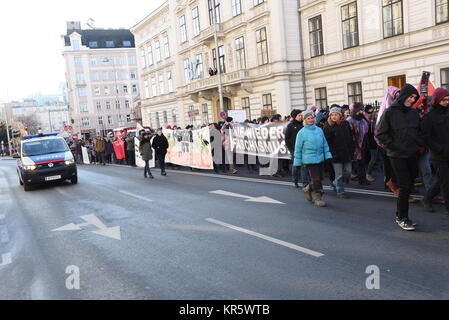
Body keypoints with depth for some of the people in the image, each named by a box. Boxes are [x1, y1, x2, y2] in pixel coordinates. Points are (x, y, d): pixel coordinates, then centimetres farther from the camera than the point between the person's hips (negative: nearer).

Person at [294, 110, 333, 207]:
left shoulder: (319, 130, 10)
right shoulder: (302, 132, -4)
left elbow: (325, 144, 15)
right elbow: (298, 148, -1)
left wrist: (328, 155, 8)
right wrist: (298, 162, -2)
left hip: (320, 158, 6)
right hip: (309, 159, -5)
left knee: (320, 178, 11)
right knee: (316, 179, -6)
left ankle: (308, 189, 34)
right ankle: (318, 198, 5)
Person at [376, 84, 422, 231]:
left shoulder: (414, 112, 10)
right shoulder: (389, 112, -6)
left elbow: (419, 131, 22)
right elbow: (380, 134, -6)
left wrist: (419, 144, 7)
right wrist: (393, 146, -10)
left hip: (413, 155, 6)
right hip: (397, 156, -5)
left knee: (409, 186, 8)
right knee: (405, 187, -7)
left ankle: (400, 215, 22)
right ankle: (401, 218, 5)